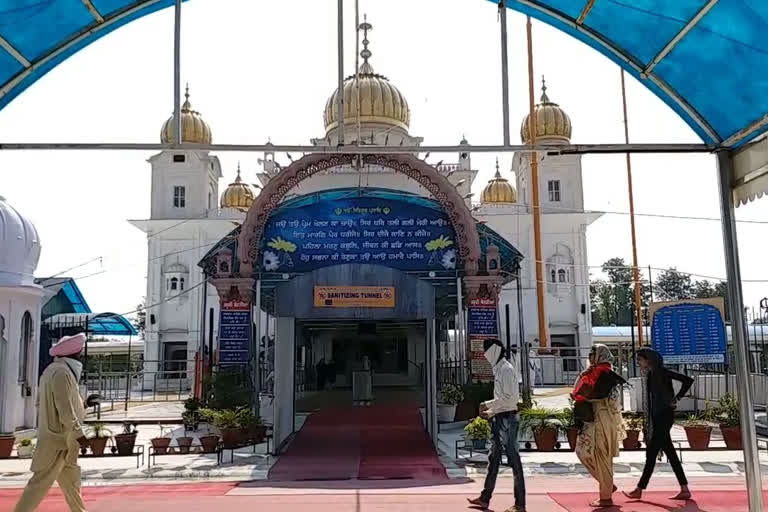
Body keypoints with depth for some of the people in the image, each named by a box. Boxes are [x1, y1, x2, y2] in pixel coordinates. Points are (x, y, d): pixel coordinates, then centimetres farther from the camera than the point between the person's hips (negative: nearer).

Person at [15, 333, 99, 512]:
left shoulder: (54, 370, 14)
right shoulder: (62, 372, -17)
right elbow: (64, 408, -21)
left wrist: (84, 404, 19)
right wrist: (78, 433, -18)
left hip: (59, 437, 10)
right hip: (58, 438, -10)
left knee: (71, 481, 16)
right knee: (41, 483, -5)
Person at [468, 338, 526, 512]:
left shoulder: (506, 369, -14)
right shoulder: (498, 369, 15)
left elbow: (510, 397, -21)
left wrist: (489, 406, -14)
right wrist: (489, 410, 11)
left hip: (507, 419, -10)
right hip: (499, 419, 10)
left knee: (514, 460, -3)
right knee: (493, 459, 14)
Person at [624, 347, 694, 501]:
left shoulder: (661, 372, -11)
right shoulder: (651, 374, 14)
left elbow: (688, 380, -15)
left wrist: (676, 398, -11)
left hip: (664, 416, -9)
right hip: (657, 418, 9)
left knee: (651, 453, -5)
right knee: (670, 453, 9)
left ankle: (639, 490, 0)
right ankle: (684, 489, 13)